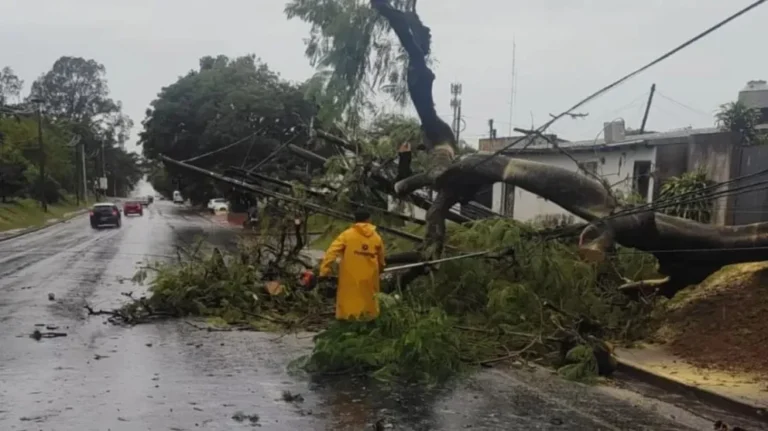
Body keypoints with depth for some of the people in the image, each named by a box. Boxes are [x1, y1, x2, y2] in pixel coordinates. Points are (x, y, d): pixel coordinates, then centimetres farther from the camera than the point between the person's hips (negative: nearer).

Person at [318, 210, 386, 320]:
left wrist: (324, 271, -14)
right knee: (369, 298, 17)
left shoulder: (347, 234, -3)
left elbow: (332, 252, -12)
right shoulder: (376, 237, 5)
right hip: (369, 278, 2)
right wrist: (380, 270, 35)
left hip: (350, 277, -2)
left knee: (347, 299, 7)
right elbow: (381, 260, 15)